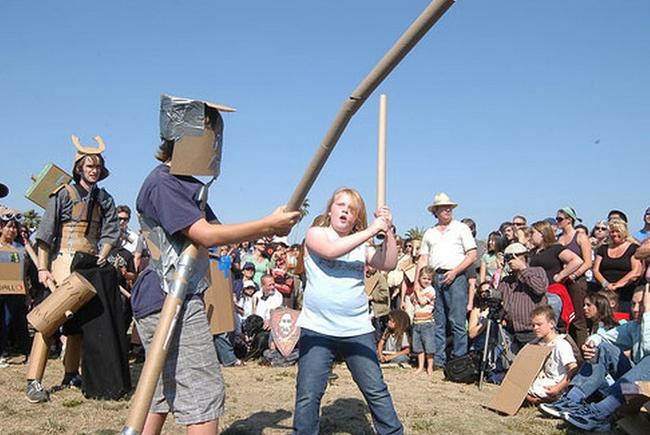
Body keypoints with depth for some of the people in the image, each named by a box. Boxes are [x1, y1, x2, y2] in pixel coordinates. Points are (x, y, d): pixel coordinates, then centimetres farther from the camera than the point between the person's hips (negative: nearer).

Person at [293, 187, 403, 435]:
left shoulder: (362, 244, 13)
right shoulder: (316, 234, 2)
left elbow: (389, 264, 0)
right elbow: (330, 250, -20)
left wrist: (387, 231, -11)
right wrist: (370, 231, -19)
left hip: (358, 330, 3)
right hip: (318, 329, -3)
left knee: (376, 390, 8)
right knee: (308, 394, -2)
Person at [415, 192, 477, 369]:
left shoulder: (461, 228, 9)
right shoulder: (429, 233, 19)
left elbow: (472, 255, 1)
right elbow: (423, 259, 16)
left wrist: (454, 272, -11)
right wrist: (416, 282, 4)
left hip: (455, 277, -4)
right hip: (434, 278, 4)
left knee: (457, 322, -6)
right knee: (437, 322, 5)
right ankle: (438, 360, 11)